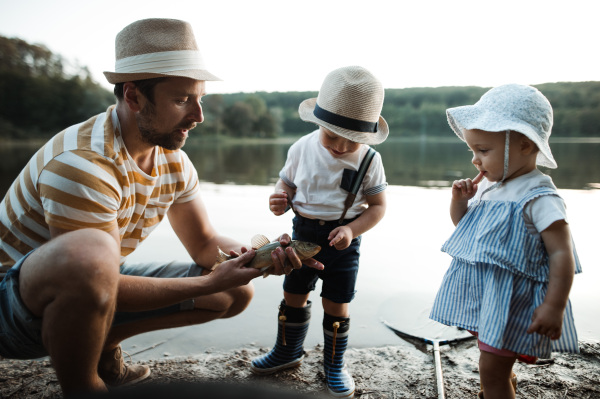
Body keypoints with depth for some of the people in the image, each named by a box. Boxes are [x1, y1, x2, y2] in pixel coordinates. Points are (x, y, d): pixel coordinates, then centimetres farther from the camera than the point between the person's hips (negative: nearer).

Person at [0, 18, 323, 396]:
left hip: (96, 291, 7)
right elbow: (96, 268, -28)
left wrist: (259, 255, -19)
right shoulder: (82, 164, -29)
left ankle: (103, 345, 11)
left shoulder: (175, 163, -3)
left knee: (238, 292, 1)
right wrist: (212, 282, -26)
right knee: (89, 253, -42)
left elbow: (204, 243, 1)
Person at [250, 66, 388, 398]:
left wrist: (351, 229, -21)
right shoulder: (302, 149, -5)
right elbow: (287, 185, 4)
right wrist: (279, 199, -19)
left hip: (342, 240, -2)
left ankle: (334, 364, 30)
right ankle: (287, 351, 39)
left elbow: (377, 205, -5)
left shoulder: (369, 159, -10)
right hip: (304, 233, 3)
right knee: (293, 295, 14)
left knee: (336, 304, 6)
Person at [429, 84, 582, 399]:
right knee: (494, 360, 27)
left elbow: (562, 253, -20)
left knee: (492, 368, -1)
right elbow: (463, 224, 18)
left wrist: (554, 307, -22)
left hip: (513, 300, -8)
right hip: (484, 292, 8)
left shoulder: (539, 198, -19)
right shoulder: (488, 187, 5)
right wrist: (459, 201, -3)